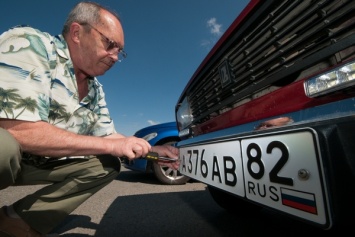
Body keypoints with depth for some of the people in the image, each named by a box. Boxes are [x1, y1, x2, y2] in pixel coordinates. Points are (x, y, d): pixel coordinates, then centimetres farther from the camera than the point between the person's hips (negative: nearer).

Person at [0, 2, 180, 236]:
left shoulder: (96, 91, 1)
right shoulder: (31, 44, -20)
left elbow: (108, 136, 7)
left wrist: (155, 150, -3)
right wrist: (113, 145, -27)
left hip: (37, 162, 7)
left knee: (109, 164, -2)